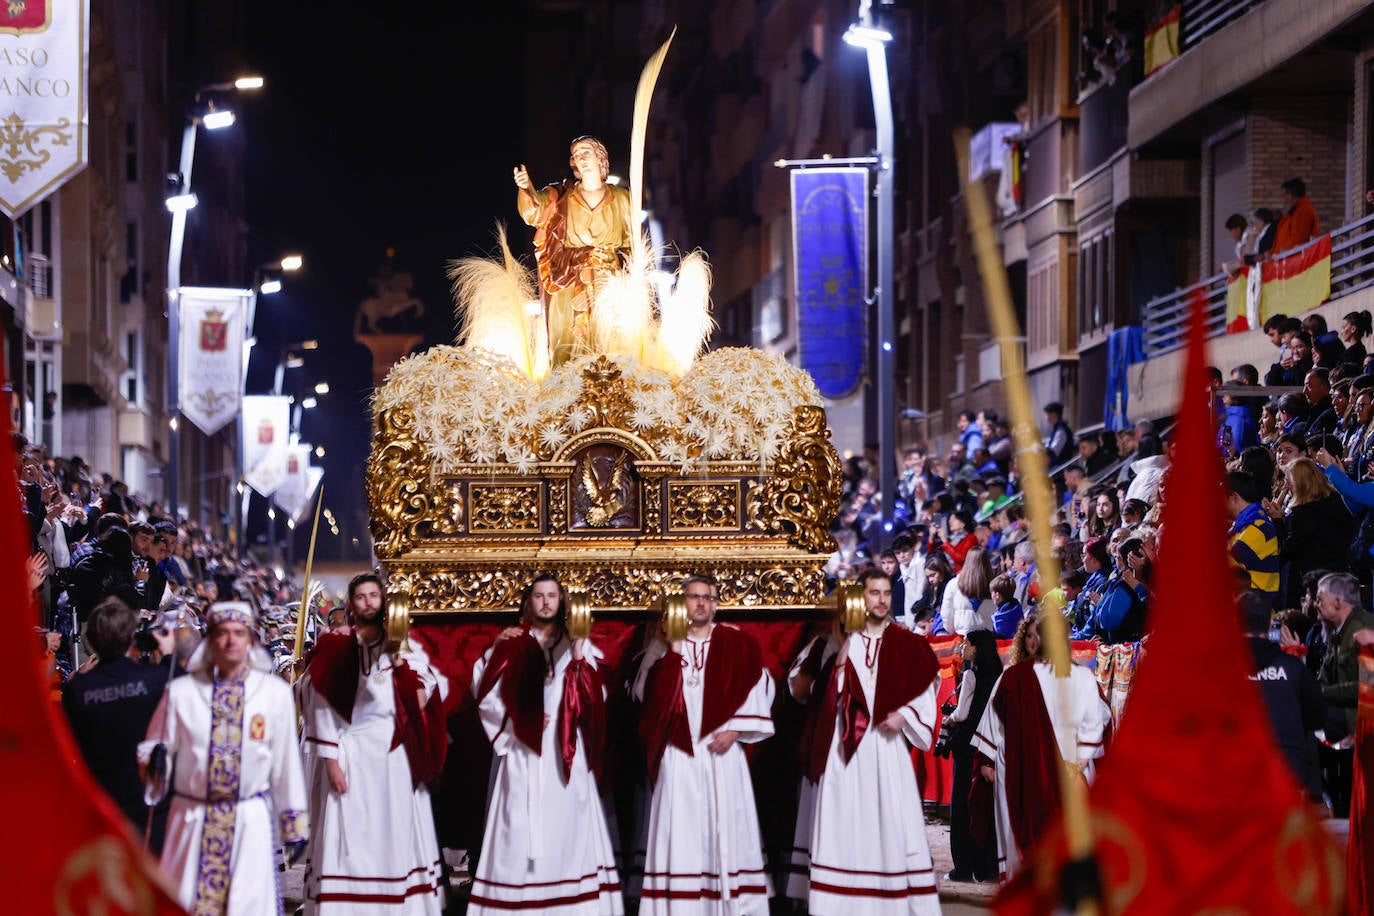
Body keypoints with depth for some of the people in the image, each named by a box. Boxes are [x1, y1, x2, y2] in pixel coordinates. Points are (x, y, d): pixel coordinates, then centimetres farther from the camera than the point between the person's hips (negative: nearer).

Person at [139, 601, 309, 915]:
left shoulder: (275, 692, 1)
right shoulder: (181, 691, 0)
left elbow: (285, 761, 5)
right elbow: (155, 746, 5)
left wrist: (294, 824, 8)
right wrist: (155, 759, -19)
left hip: (250, 822, 0)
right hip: (192, 819, 0)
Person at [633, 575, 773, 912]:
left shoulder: (736, 643, 6)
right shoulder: (664, 645, 8)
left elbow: (758, 688, 2)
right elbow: (646, 692, -1)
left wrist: (735, 730, -6)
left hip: (721, 752, 0)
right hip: (678, 755, 0)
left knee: (724, 827, 0)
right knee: (680, 832, -3)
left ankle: (730, 902, 3)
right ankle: (680, 904, -2)